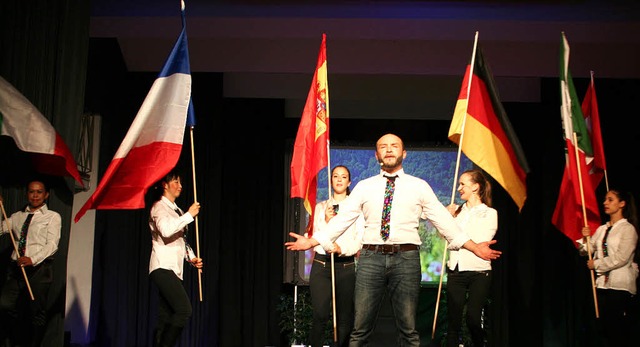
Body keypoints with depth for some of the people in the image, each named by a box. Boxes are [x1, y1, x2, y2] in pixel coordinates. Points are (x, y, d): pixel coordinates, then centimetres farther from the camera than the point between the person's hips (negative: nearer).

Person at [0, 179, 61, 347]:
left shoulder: (53, 217, 6)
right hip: (16, 268, 4)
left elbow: (52, 245, -5)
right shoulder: (17, 217, 19)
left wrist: (32, 259, -20)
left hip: (39, 269, -3)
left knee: (37, 311, -2)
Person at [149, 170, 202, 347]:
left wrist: (191, 257, 10)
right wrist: (189, 215, -17)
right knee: (184, 309, -21)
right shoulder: (159, 207, -4)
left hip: (174, 270, 9)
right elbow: (166, 230, -24)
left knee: (166, 317, 5)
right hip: (163, 268, -9)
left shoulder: (177, 211, 23)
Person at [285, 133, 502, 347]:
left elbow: (443, 219, 7)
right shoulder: (364, 186, 12)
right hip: (371, 257, 1)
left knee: (408, 329, 3)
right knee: (361, 328, 2)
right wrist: (311, 242, 1)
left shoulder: (419, 186, 10)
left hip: (406, 258, -1)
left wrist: (474, 247, -1)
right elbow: (342, 219, 10)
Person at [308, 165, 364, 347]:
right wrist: (326, 221, -11)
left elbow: (360, 240, -1)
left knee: (345, 318, 1)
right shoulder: (321, 207, 12)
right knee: (320, 315, -11)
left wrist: (342, 249, -19)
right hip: (321, 264, 0)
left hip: (346, 265, 0)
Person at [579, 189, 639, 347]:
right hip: (602, 283, 7)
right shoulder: (602, 229, 14)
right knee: (606, 327, 8)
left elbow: (621, 257, -15)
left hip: (620, 285, -6)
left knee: (619, 330, -6)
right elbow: (586, 251, 13)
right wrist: (585, 238, -5)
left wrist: (596, 264, -9)